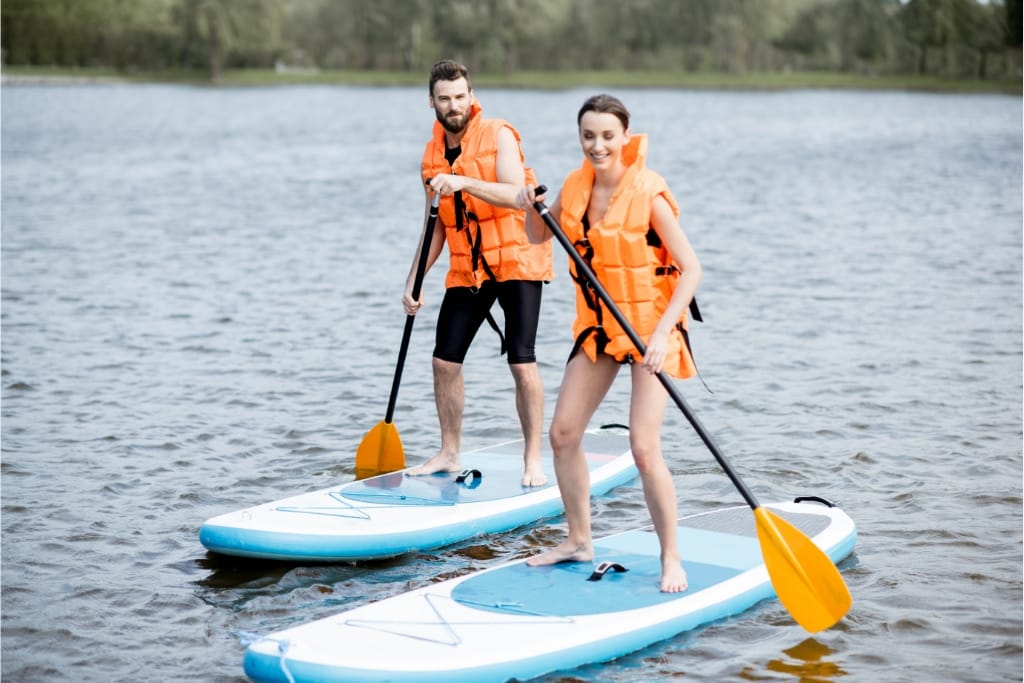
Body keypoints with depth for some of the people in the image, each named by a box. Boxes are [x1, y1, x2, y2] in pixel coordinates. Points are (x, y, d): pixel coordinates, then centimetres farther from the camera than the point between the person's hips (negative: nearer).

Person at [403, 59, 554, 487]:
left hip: (516, 260, -5)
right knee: (445, 360, 3)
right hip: (467, 268, 6)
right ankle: (450, 453, 18)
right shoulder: (433, 155, 7)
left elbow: (515, 195, -25)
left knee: (522, 362, -10)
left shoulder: (498, 136, -9)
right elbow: (436, 226, 14)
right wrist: (413, 283, 9)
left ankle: (533, 459, -2)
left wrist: (464, 182, -38)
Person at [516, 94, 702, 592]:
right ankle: (579, 540, 23)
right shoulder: (576, 186, 0)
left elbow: (690, 268, -19)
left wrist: (662, 333, -28)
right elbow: (538, 237, 16)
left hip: (651, 327, -7)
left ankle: (671, 558, 2)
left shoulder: (648, 194, -19)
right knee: (563, 433, 6)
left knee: (644, 448, -13)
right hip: (598, 326, 7)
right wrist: (533, 207, -7)